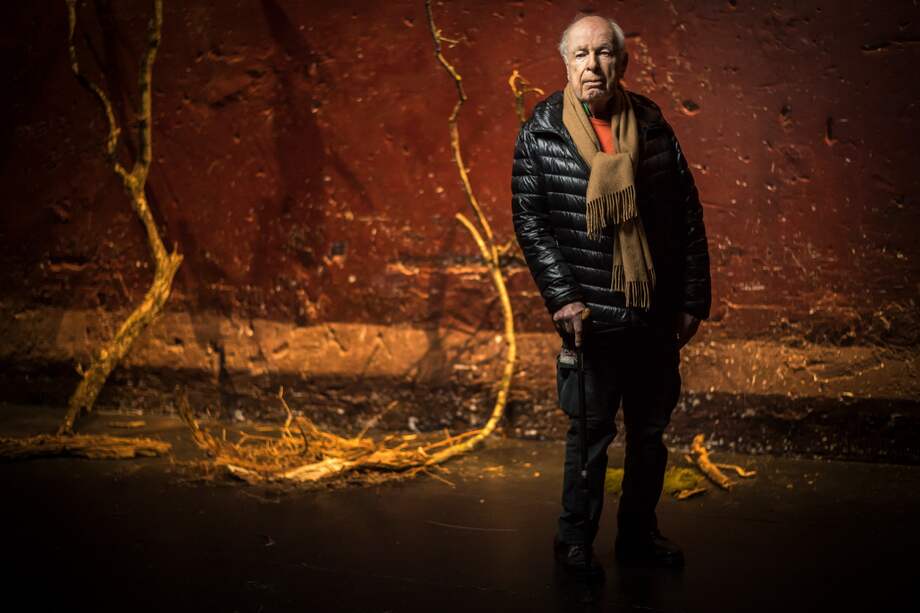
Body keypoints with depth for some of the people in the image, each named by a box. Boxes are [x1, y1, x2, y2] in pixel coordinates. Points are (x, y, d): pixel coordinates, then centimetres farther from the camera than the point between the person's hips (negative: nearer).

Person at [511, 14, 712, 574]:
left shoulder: (653, 127, 3)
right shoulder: (541, 133, -3)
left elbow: (689, 217, 6)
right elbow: (529, 222, -3)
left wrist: (694, 299, 3)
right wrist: (563, 296, -12)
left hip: (657, 313, 3)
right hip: (591, 314, -3)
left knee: (651, 429, 13)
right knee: (592, 430, 3)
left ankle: (640, 533, 29)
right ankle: (576, 539, 20)